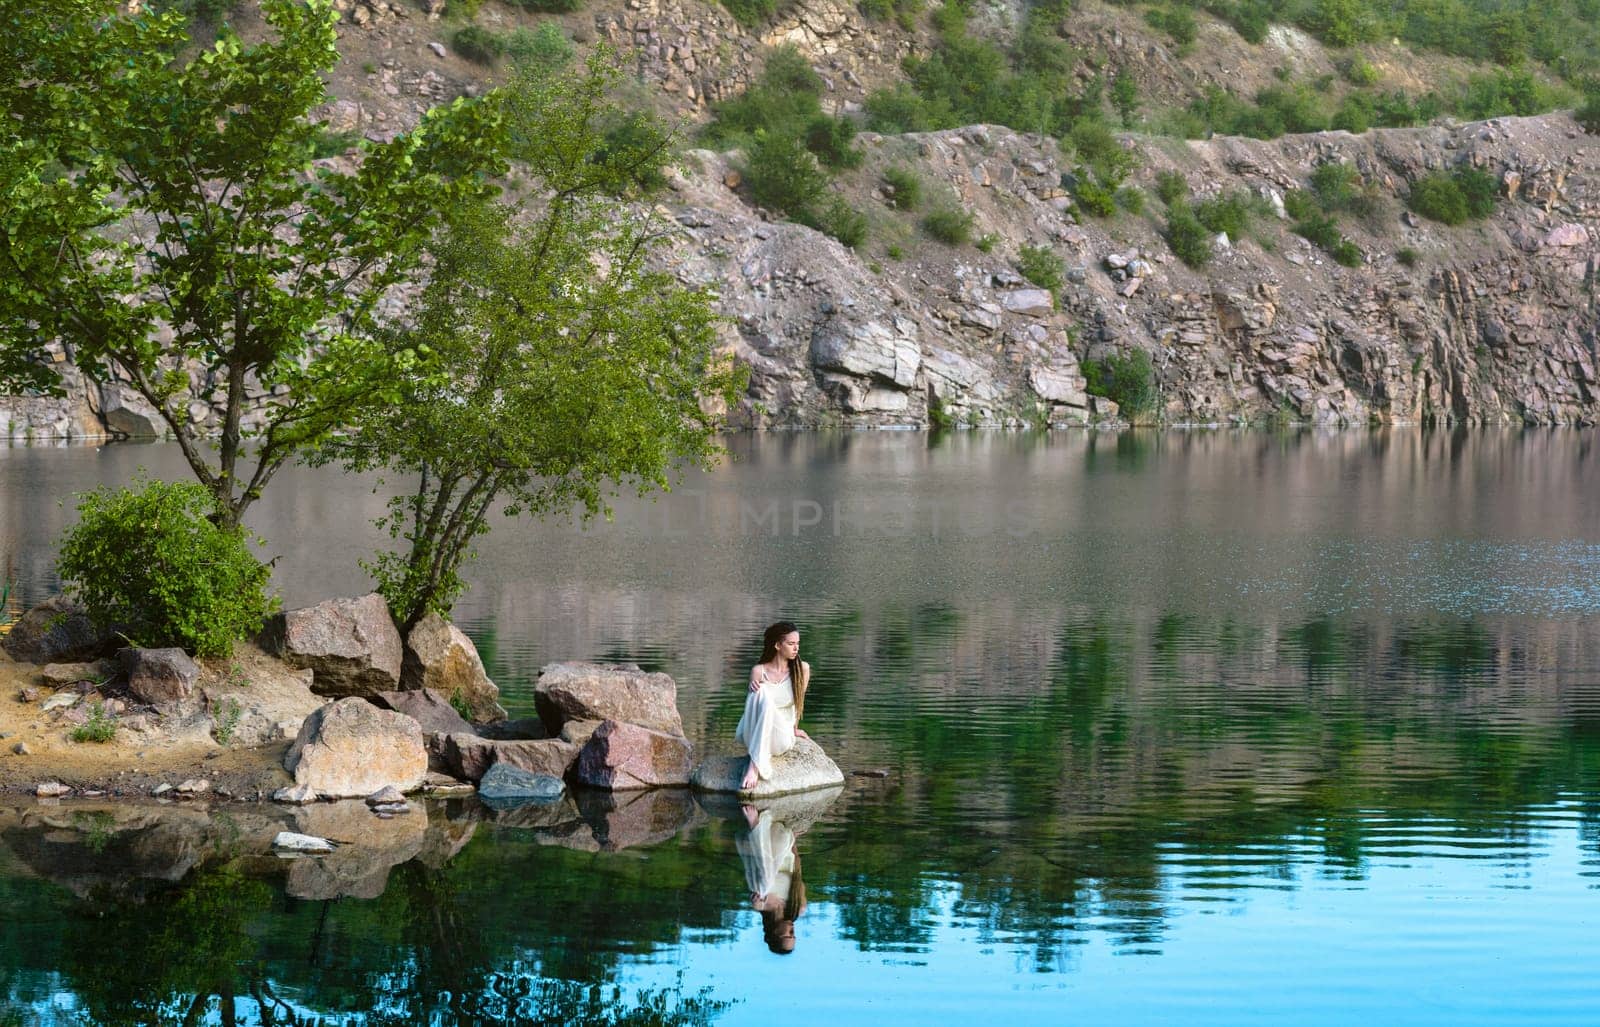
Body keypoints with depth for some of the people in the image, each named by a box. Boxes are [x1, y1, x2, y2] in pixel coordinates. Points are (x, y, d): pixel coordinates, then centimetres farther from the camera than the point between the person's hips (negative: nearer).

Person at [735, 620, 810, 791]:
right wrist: (754, 688, -13)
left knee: (766, 699, -32)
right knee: (761, 692, -27)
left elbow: (798, 701, 13)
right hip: (753, 737, 0)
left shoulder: (802, 669, 2)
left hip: (781, 738, 0)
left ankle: (755, 766, -43)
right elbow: (752, 704, 8)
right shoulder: (758, 671, 2)